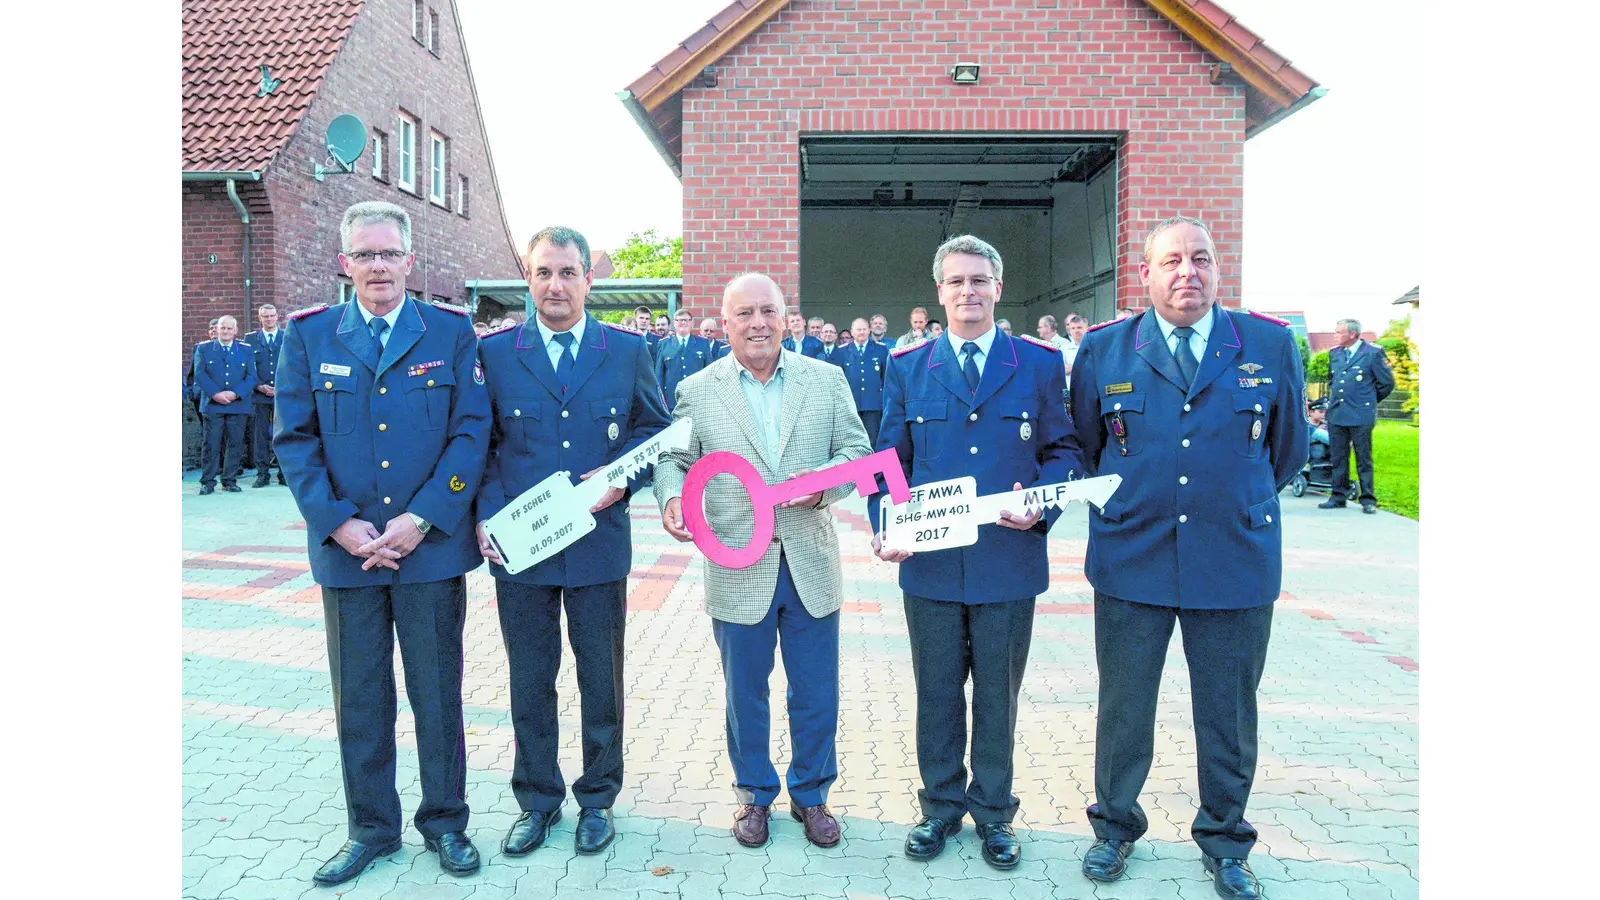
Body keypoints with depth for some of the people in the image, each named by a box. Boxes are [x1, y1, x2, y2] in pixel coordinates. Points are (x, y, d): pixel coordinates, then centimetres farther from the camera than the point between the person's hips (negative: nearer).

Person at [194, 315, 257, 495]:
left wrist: (235, 393, -12)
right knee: (212, 444, -2)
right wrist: (215, 394, -13)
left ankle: (230, 480, 11)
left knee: (235, 444, 3)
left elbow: (251, 376, 3)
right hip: (212, 404, -1)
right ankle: (208, 482, 4)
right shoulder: (203, 349, 9)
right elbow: (200, 374, 0)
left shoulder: (246, 350, 10)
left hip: (239, 405, 1)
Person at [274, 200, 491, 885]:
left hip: (432, 545, -1)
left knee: (437, 691, 9)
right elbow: (294, 439, 2)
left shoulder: (451, 331, 1)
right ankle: (372, 829, 29)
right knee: (359, 697, 11)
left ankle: (444, 822, 27)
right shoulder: (308, 335, 5)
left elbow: (471, 432, -4)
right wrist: (340, 523, -10)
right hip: (346, 548, 1)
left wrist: (420, 520, -12)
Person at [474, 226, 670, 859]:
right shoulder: (494, 351, 2)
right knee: (529, 680, 12)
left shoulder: (629, 349, 2)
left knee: (601, 678, 12)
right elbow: (480, 443, 4)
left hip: (599, 541, 0)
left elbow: (653, 428, 7)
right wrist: (487, 512, -9)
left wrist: (621, 479, -11)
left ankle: (598, 798, 31)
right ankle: (537, 800, 31)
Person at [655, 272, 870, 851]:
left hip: (811, 566, 1)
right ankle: (755, 794, 36)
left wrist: (827, 480, -19)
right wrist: (672, 498, -18)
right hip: (737, 570, -1)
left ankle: (811, 793, 34)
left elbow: (858, 449, 2)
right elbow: (674, 460, 4)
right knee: (744, 693, 15)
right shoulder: (696, 391, 0)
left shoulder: (827, 379, 3)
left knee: (817, 693, 12)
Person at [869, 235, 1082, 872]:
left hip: (1009, 562, -1)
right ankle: (941, 807, 32)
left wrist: (1041, 506, -15)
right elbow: (889, 459, 5)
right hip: (930, 562, 1)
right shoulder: (907, 366, 5)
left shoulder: (1039, 363, 2)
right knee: (937, 694, 13)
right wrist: (884, 528, -10)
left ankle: (993, 812, 32)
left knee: (998, 696, 13)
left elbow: (1063, 450, 4)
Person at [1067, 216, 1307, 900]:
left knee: (1229, 715, 12)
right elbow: (1085, 444, 13)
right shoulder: (1103, 350, 0)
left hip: (1237, 563, 0)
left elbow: (1288, 448, 12)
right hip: (1131, 562, 0)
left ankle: (1224, 843, 34)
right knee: (1122, 708, 12)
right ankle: (1114, 826, 34)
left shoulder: (1271, 345, 0)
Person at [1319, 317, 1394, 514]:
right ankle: (1338, 497, 16)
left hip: (1361, 416, -5)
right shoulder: (1334, 354, 12)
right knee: (1338, 458, 8)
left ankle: (1368, 499, 7)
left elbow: (1387, 383, 1)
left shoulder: (1373, 353, -5)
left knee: (1364, 459, 0)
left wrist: (1369, 401, 7)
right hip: (1336, 414, 5)